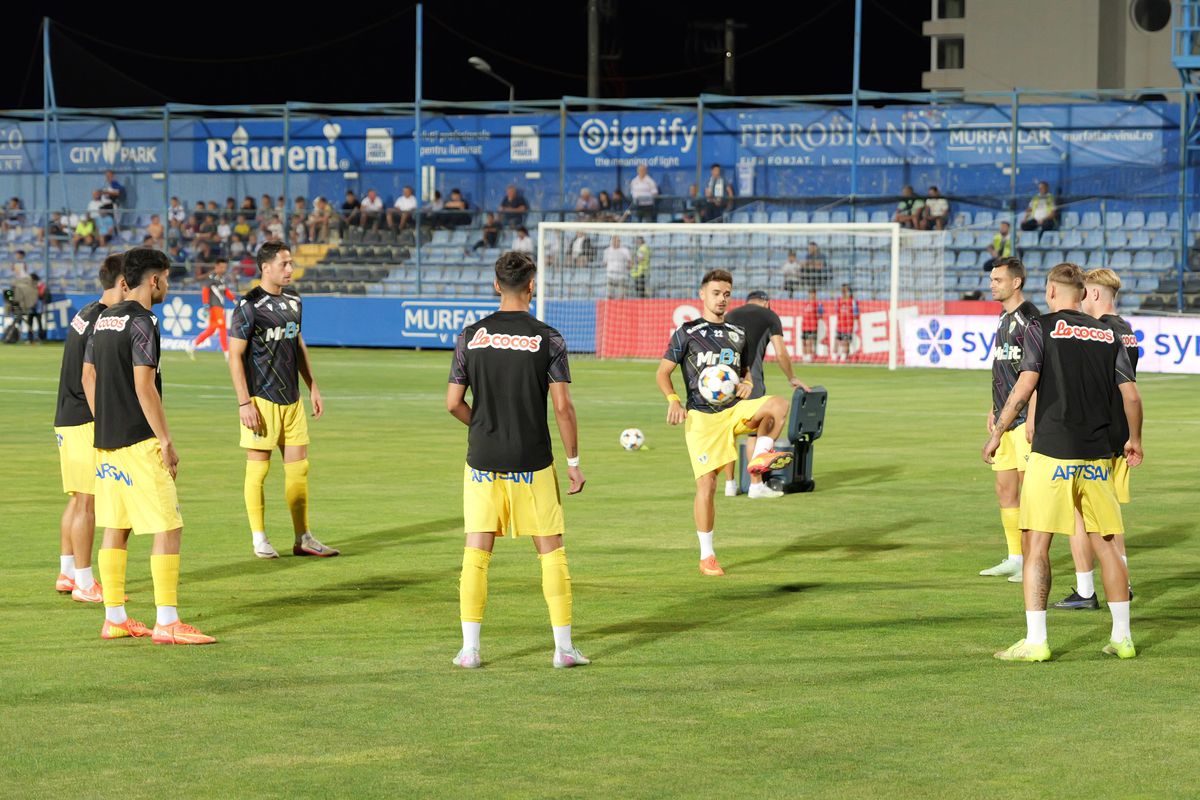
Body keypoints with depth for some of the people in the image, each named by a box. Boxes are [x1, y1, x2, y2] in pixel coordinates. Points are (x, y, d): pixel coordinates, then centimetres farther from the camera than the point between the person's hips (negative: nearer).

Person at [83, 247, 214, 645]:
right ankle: (167, 623, -8)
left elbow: (88, 378, 18)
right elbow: (144, 387, -19)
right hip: (139, 443, -9)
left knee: (115, 527, 12)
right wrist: (166, 441, -14)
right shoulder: (140, 322, -14)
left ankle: (114, 618, 15)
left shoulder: (103, 319, 12)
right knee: (168, 528, -6)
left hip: (106, 442, 9)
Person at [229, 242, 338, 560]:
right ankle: (259, 539, 8)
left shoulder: (293, 300, 12)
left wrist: (313, 387, 18)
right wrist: (244, 403, -16)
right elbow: (235, 355, -11)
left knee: (298, 466, 7)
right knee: (258, 468, 0)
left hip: (292, 399, 7)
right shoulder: (249, 305, -11)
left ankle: (303, 538, 13)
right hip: (262, 399, -7)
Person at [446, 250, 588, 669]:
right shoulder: (547, 339, -6)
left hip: (482, 460, 2)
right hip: (532, 462, -2)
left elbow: (453, 403, 2)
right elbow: (563, 407, -8)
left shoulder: (471, 336, 0)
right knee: (551, 551, 7)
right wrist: (574, 463, 2)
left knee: (476, 552, 6)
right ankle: (563, 647, 6)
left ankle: (470, 648, 3)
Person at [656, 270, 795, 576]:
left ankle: (760, 456, -11)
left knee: (778, 404, -27)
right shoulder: (687, 332, 3)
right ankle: (707, 557, 2)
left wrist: (747, 385, 0)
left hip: (735, 410, 3)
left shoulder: (738, 335, 16)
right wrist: (673, 400, -15)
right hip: (701, 416, -3)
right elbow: (663, 372, 3)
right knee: (706, 485, -8)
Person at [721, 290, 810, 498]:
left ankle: (730, 484, 13)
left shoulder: (730, 315, 23)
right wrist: (792, 379, 15)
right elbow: (780, 353, 2)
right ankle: (756, 485, 1)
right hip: (749, 375, -5)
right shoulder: (769, 316, 10)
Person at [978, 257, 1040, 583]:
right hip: (1006, 420, 9)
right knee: (1005, 488, 10)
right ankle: (1015, 558, 17)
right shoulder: (1005, 318, 17)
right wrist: (995, 408, 22)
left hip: (1025, 419, -9)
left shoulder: (1028, 319, -13)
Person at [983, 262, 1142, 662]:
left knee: (1036, 544, -1)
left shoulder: (1042, 329, -2)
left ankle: (1035, 641, -6)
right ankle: (1122, 637, 14)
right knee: (1104, 544, 12)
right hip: (1097, 456, 4)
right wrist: (1135, 440, 24)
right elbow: (1131, 395, 8)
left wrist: (997, 433, -1)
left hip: (1052, 452, -4)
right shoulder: (1108, 335, 10)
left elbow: (1024, 388, -11)